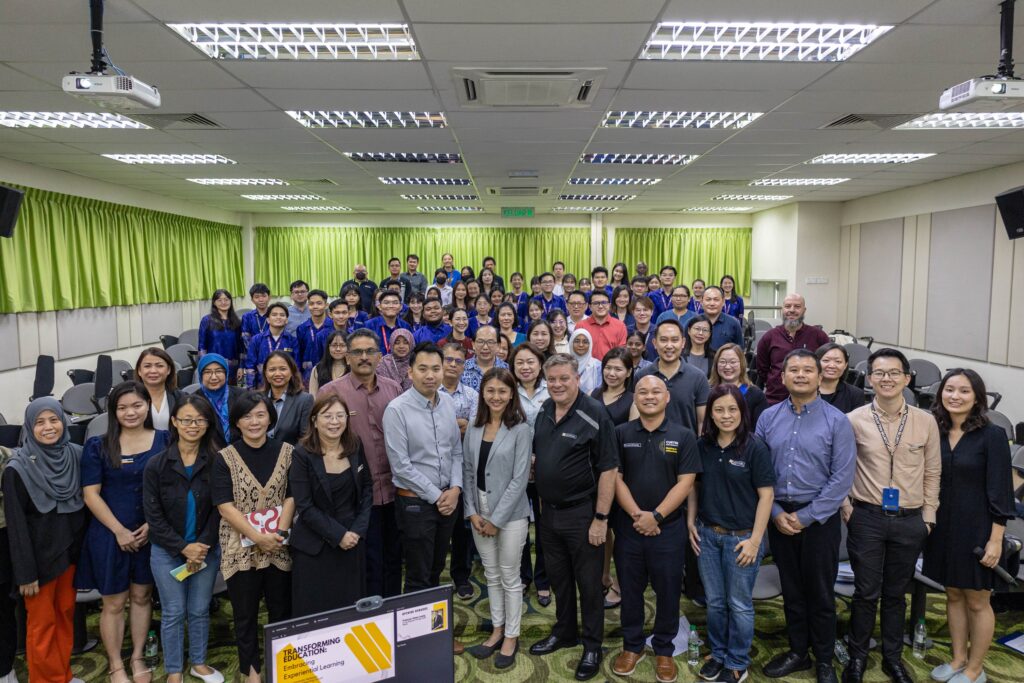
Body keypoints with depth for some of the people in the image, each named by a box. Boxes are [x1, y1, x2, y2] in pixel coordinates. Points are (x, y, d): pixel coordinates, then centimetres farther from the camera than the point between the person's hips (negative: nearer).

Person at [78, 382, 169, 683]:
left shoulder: (164, 441, -2)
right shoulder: (97, 446, -4)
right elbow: (91, 494, -7)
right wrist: (119, 531, -12)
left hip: (151, 533, 2)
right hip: (110, 535, -2)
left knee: (142, 596, 14)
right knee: (114, 603, 8)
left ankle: (138, 658, 31)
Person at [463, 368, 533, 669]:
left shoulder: (521, 430, -12)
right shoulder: (474, 428, 3)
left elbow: (520, 478, -14)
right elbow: (467, 471, 6)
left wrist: (497, 518, -14)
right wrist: (472, 511, -3)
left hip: (510, 514, -5)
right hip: (479, 512, 5)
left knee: (509, 577, 7)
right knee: (491, 575, 16)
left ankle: (511, 636, 23)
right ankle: (497, 630, 31)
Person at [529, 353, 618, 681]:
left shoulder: (594, 415, -17)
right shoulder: (544, 410, 3)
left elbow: (608, 470, -18)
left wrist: (601, 518, -18)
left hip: (582, 513, -6)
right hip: (549, 510, 6)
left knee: (588, 581, 9)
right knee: (558, 576, 20)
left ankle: (592, 646, 26)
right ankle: (564, 632, 40)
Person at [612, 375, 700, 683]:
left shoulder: (684, 436, -2)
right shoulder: (621, 433, 1)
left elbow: (685, 482, -7)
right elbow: (615, 478, -2)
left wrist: (656, 516, -15)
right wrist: (635, 514, -14)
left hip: (668, 528, -1)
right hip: (628, 526, 1)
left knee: (667, 591, 10)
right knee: (630, 589, 12)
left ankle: (664, 650, 28)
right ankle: (632, 646, 29)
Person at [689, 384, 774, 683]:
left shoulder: (755, 447, -12)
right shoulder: (702, 446, 1)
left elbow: (766, 495, -11)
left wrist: (755, 540, -13)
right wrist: (691, 523, 5)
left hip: (741, 537, -4)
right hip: (707, 534, 4)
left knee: (739, 604, 10)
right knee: (714, 601, 16)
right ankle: (718, 654, 35)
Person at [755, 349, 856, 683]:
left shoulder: (836, 421, -8)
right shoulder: (768, 418, 1)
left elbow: (842, 478, -12)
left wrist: (806, 516, -14)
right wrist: (776, 512, -8)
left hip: (819, 517, -2)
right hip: (778, 515, 3)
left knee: (820, 592, 10)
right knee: (791, 589, 16)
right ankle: (797, 651, 33)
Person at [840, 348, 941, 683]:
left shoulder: (925, 421, -1)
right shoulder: (854, 420, -6)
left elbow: (932, 473, 6)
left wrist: (928, 516, 5)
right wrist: (846, 507, -3)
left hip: (910, 521, 2)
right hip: (867, 518, -2)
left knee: (896, 593, 15)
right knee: (866, 592, 7)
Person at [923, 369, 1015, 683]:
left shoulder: (992, 436, -11)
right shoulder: (935, 433, 1)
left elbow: (999, 491, -12)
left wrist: (995, 539, -14)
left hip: (976, 529, -4)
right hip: (943, 528, 5)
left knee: (977, 602, 9)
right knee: (953, 595, 16)